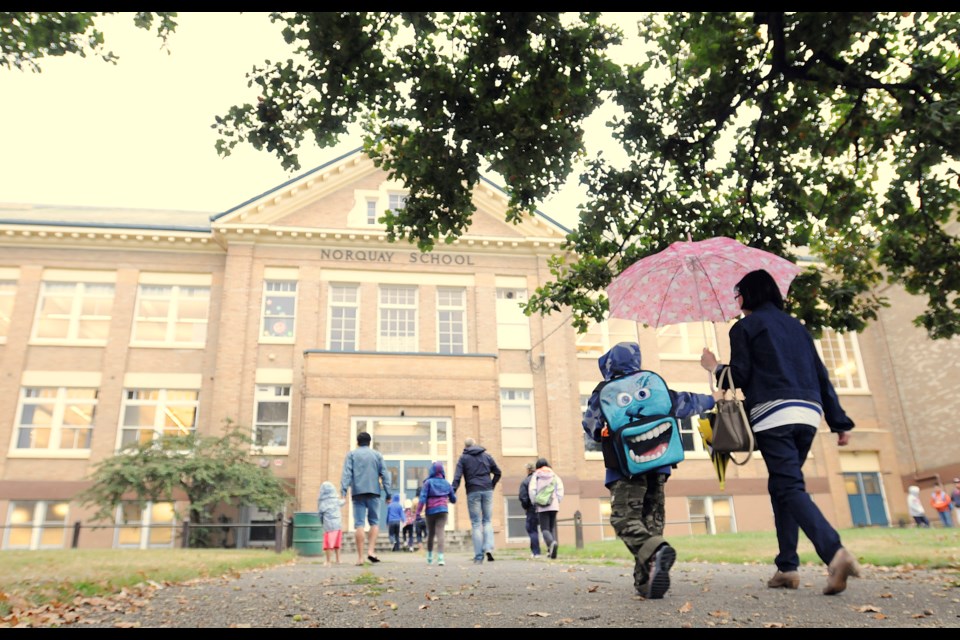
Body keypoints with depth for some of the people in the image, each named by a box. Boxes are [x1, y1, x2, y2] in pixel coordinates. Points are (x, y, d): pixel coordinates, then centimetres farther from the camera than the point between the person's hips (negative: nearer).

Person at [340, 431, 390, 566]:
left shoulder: (351, 454, 10)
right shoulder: (377, 455, 12)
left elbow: (346, 473, -3)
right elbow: (384, 475, 6)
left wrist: (343, 490, -10)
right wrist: (388, 493, 6)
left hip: (358, 493, 0)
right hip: (373, 492, 0)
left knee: (359, 524, 0)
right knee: (374, 522, 9)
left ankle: (360, 557, -3)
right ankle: (371, 550, -8)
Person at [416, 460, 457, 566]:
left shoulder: (428, 482, -4)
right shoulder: (446, 483, 6)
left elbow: (422, 498, -11)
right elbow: (453, 499, 14)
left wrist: (418, 512, -11)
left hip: (430, 511, 0)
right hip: (442, 510, 0)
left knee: (430, 534, 16)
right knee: (440, 533, -8)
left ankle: (429, 557, 29)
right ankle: (440, 557, -24)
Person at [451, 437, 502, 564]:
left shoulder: (463, 458, 4)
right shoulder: (487, 456, 13)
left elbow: (457, 477, -8)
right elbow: (497, 472, 11)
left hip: (473, 492, -2)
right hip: (487, 491, 2)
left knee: (476, 524, 3)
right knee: (487, 521, 12)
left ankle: (479, 557, 2)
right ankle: (488, 548, -9)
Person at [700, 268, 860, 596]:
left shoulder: (744, 326, 3)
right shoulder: (797, 326, 22)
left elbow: (739, 377, -4)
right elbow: (821, 375, 18)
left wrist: (714, 367, 17)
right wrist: (840, 422, 17)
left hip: (773, 414, -7)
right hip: (809, 413, 7)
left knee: (790, 487, -11)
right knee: (783, 486, 13)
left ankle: (835, 553, -31)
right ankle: (787, 566, 11)